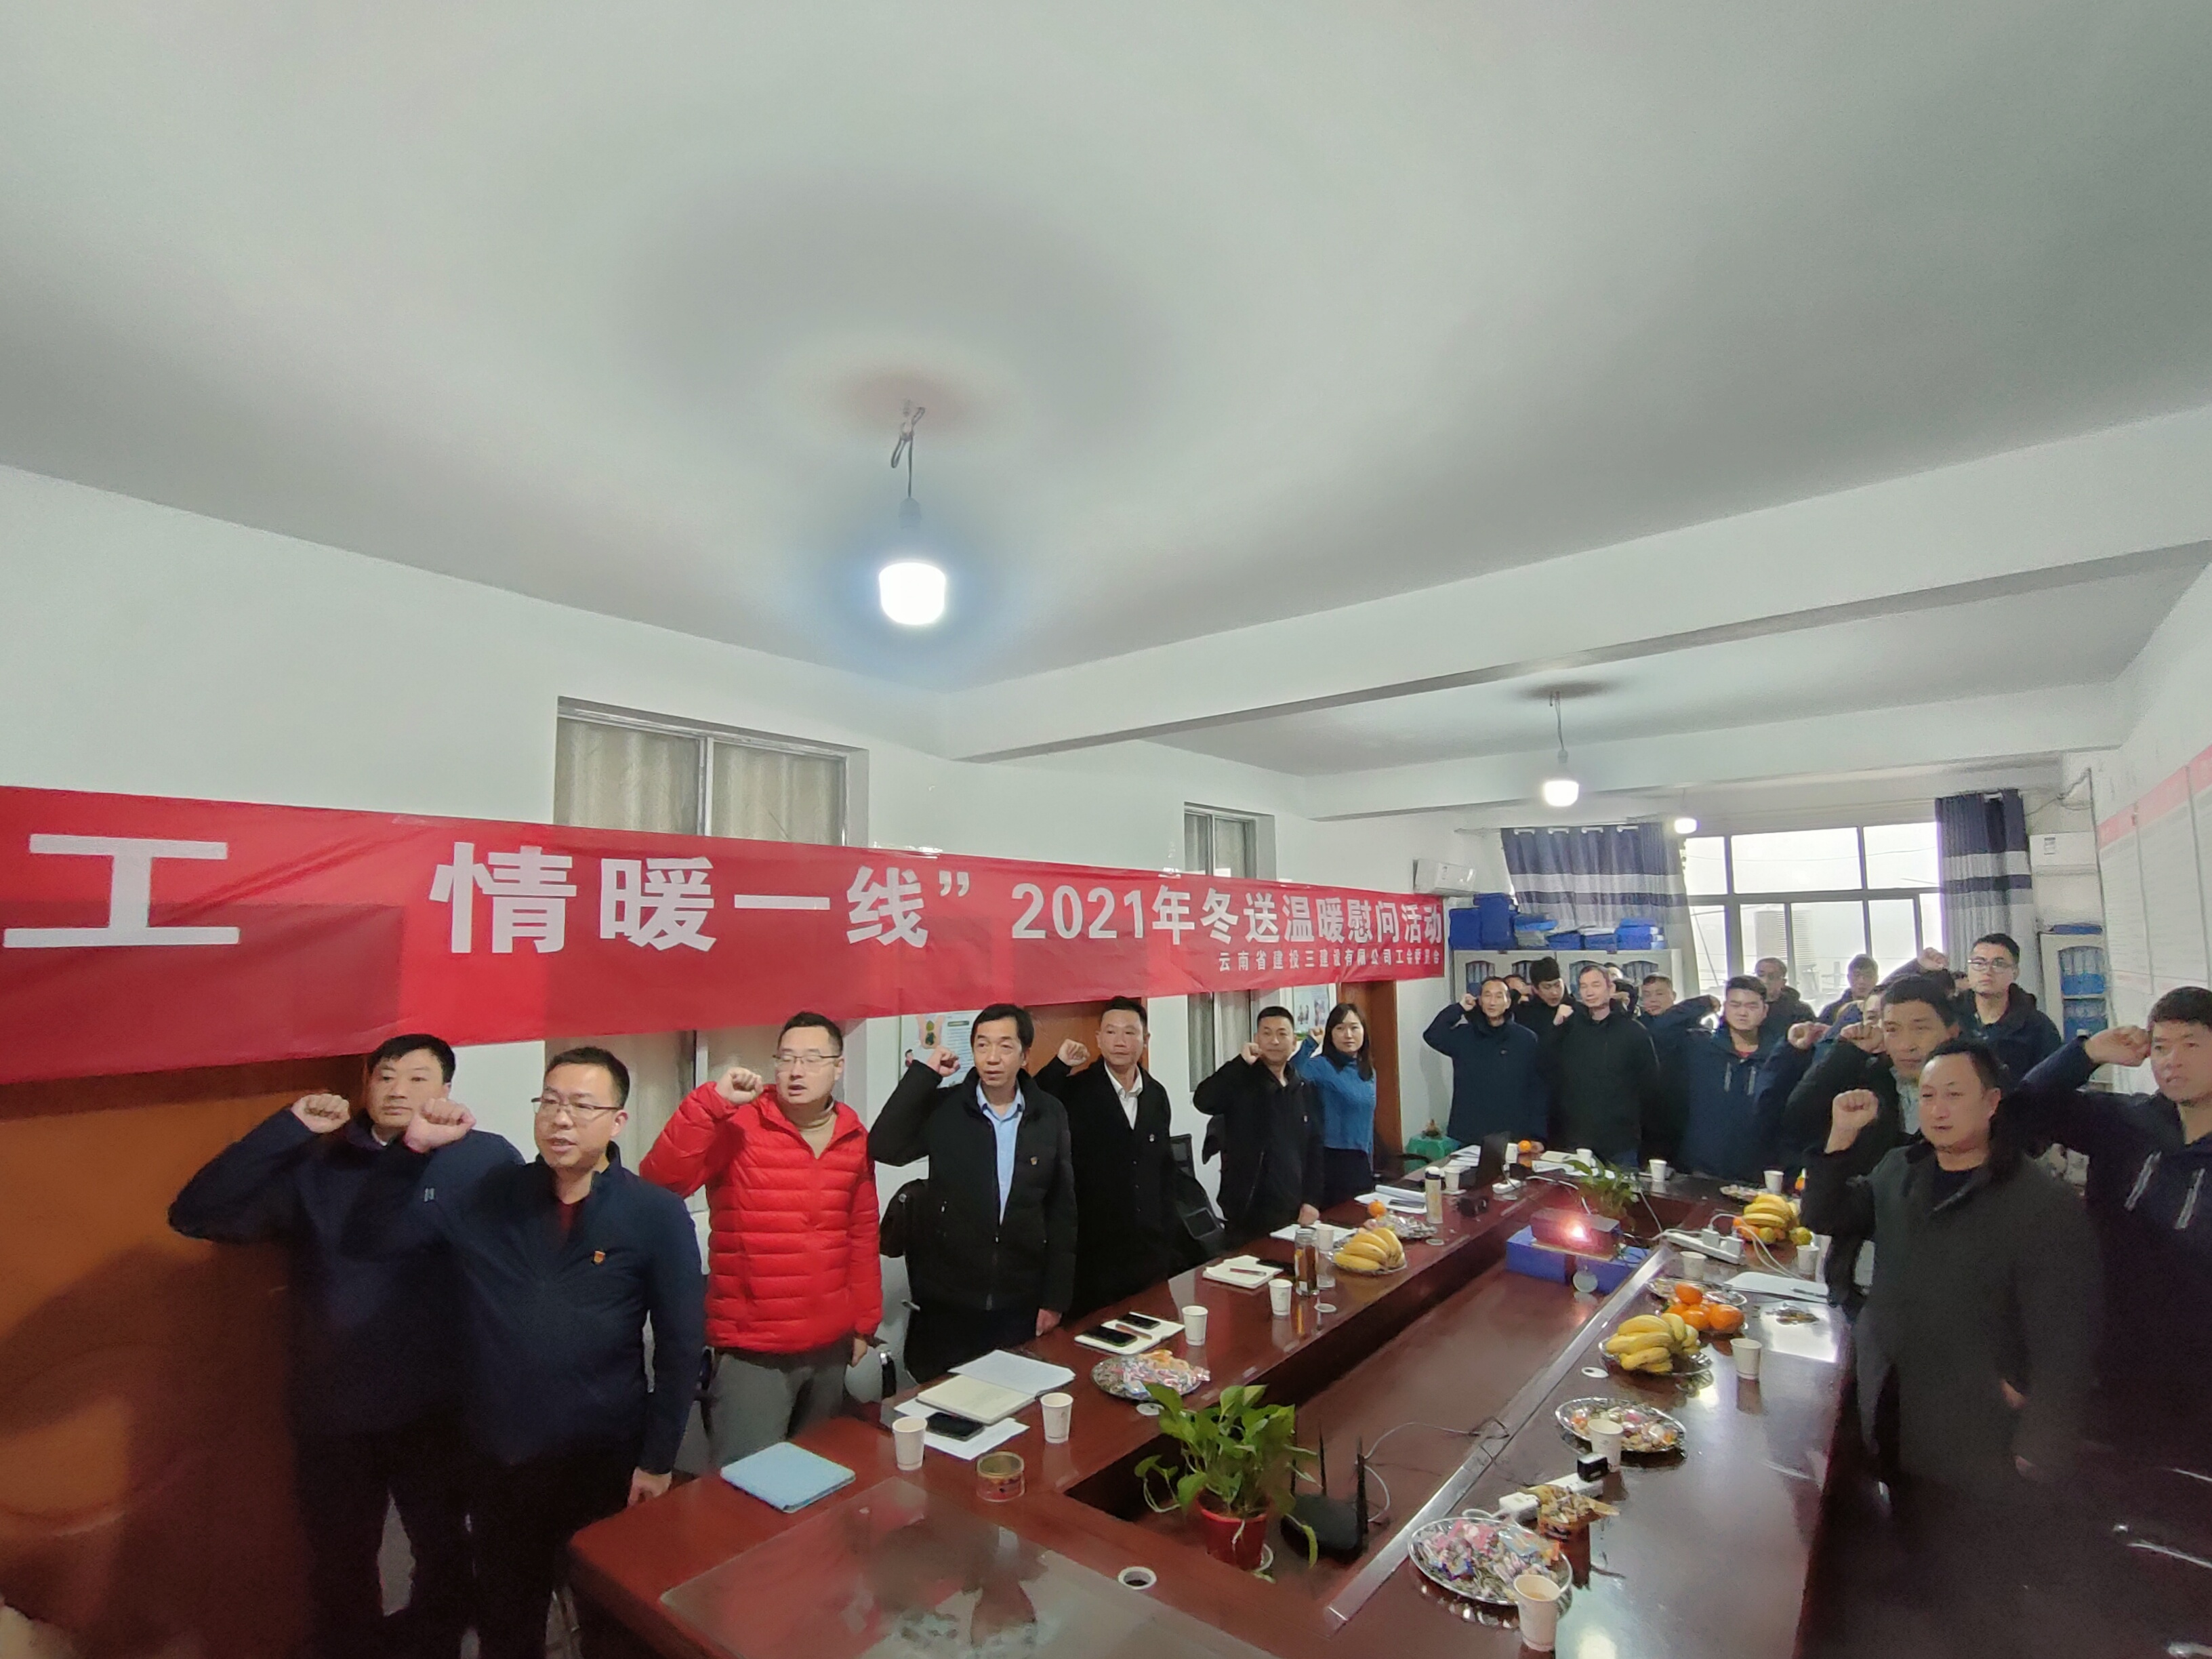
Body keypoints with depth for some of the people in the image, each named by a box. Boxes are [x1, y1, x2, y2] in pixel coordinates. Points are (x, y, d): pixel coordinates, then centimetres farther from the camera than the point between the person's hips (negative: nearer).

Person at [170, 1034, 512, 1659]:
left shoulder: (486, 1159, -13)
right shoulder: (312, 1166, -3)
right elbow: (194, 1214, -13)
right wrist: (288, 1128, -19)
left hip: (439, 1411, -1)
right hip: (333, 1412, 2)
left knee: (444, 1553, 22)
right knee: (339, 1565, 24)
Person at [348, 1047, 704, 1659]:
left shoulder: (657, 1214, -15)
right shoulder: (485, 1195, -5)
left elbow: (680, 1343, -10)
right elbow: (372, 1235, -6)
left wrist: (658, 1459, -8)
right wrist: (414, 1150, -20)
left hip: (608, 1459, -2)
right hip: (502, 1458, 3)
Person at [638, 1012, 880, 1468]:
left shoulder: (854, 1137, 1)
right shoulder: (738, 1125, -13)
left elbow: (862, 1232, 9)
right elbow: (660, 1182, -25)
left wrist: (864, 1322, 12)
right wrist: (713, 1101, -33)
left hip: (830, 1346, 5)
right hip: (750, 1353, -5)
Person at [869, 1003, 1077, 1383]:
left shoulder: (1050, 1116, -3)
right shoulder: (944, 1108, -5)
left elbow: (1062, 1211, 1)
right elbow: (883, 1148, -18)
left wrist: (1056, 1298, 1)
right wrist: (923, 1074, -18)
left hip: (1021, 1306, 1)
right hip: (945, 1305, -1)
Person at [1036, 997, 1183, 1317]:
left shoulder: (1156, 1094, 6)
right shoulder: (1076, 1089, -10)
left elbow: (1165, 1167, 13)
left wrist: (1169, 1236, 13)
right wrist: (1059, 1065, -27)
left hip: (1150, 1250, 5)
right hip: (1095, 1251, -4)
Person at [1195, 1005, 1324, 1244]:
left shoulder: (1304, 1089, 9)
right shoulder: (1240, 1082, -5)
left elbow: (1314, 1148, 12)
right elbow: (1203, 1101, -25)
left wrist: (1312, 1201, 4)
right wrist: (1241, 1062, -25)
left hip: (1294, 1212, 4)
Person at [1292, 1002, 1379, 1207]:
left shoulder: (1368, 1071, 9)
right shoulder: (1322, 1066, -12)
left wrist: (1370, 1163, 18)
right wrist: (1309, 1044, -37)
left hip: (1362, 1162, 7)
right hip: (1332, 1161, -7)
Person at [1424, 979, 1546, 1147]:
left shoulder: (1527, 1039, 0)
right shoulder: (1463, 1036, 4)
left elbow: (1537, 1089, 0)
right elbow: (1432, 1036, -12)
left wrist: (1536, 1136, -4)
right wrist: (1458, 1008, -9)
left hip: (1513, 1137, -1)